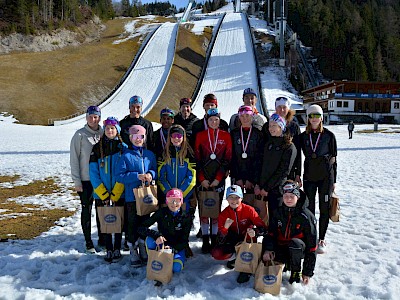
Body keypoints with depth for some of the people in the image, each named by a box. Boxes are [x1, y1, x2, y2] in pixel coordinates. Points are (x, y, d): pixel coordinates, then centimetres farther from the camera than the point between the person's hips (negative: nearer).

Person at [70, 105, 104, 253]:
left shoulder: (104, 134, 5)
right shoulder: (80, 135, -6)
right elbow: (74, 159, -6)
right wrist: (77, 181, -10)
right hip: (86, 180, -3)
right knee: (87, 210, 5)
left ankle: (102, 239, 25)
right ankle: (88, 242, 16)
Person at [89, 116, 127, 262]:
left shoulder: (123, 147, 0)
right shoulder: (97, 148, 4)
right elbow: (93, 172, 0)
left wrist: (115, 193, -11)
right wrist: (102, 193, -8)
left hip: (119, 192, -1)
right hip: (101, 192, 1)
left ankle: (117, 249, 19)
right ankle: (109, 250, 18)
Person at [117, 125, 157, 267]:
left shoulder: (150, 154, 7)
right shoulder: (126, 155, -5)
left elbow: (156, 170, 12)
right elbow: (121, 175, -9)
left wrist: (151, 175, -10)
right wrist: (137, 176, -20)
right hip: (131, 196, -3)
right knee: (133, 224, 2)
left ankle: (143, 249, 27)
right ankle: (133, 251, 15)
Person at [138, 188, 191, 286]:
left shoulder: (186, 217, -10)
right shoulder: (161, 213, -10)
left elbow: (184, 241, -10)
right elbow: (141, 228, -17)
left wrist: (173, 248, -31)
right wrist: (157, 235, -35)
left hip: (177, 247, -1)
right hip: (161, 244, 1)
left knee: (176, 268, -29)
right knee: (150, 238, -31)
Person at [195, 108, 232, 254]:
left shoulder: (226, 136, 4)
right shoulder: (200, 135, 5)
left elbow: (227, 159, 1)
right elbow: (196, 159, 1)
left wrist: (218, 179, -6)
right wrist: (202, 179, -7)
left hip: (219, 179, 0)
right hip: (203, 180, 0)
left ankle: (214, 240, 14)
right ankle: (205, 240, 10)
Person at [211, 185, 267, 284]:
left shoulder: (249, 210, -15)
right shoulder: (224, 214, -11)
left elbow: (263, 228, -20)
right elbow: (221, 241, -15)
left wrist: (254, 232, -43)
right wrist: (225, 228, -35)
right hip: (233, 242, 1)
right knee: (216, 253, -25)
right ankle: (235, 258, 9)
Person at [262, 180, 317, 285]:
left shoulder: (306, 216, -16)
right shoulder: (279, 212, -3)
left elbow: (311, 245, -14)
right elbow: (271, 233, -1)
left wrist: (307, 272, -13)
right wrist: (268, 249, -23)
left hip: (298, 250, -4)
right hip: (281, 248, 4)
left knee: (295, 243, -37)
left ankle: (296, 272, -10)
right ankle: (287, 263, 9)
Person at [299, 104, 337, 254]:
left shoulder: (329, 135, -1)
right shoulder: (303, 136, 6)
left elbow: (334, 159, 3)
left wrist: (333, 180, 2)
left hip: (326, 176, -2)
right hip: (309, 176, 2)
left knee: (324, 208, 4)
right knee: (309, 208, 5)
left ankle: (321, 239, 17)